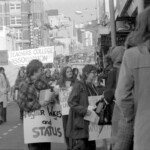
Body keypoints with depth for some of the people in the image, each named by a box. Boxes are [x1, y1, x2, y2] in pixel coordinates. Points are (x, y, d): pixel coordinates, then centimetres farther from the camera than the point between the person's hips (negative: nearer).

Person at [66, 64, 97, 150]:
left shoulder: (92, 87, 15)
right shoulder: (79, 85, -8)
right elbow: (71, 102, -15)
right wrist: (85, 111, -22)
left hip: (89, 123, 8)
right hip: (80, 123, -8)